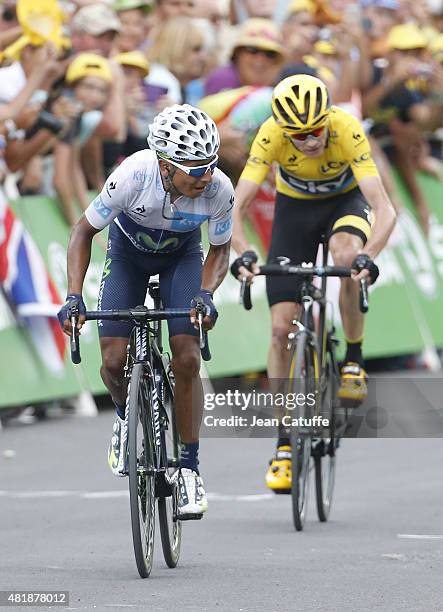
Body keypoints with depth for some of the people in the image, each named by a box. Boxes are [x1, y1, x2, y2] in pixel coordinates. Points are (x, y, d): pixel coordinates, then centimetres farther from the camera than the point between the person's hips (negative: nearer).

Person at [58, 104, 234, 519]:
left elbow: (219, 250, -12)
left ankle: (189, 468, -4)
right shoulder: (133, 176, -37)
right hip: (128, 252, 0)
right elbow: (84, 231, -21)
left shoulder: (219, 189, -32)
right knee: (114, 361, -14)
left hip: (181, 256, 0)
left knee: (187, 359, -16)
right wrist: (74, 297, -31)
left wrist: (205, 294, -31)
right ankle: (126, 416, 21)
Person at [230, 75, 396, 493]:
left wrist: (369, 256, -57)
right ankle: (285, 443, 5)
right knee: (282, 328, -7)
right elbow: (236, 207, -33)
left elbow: (384, 210, -39)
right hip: (294, 207, 1)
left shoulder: (347, 130, -34)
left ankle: (354, 360, -14)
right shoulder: (271, 135, -31)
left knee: (347, 254, -38)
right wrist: (242, 252, -52)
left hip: (345, 200, -1)